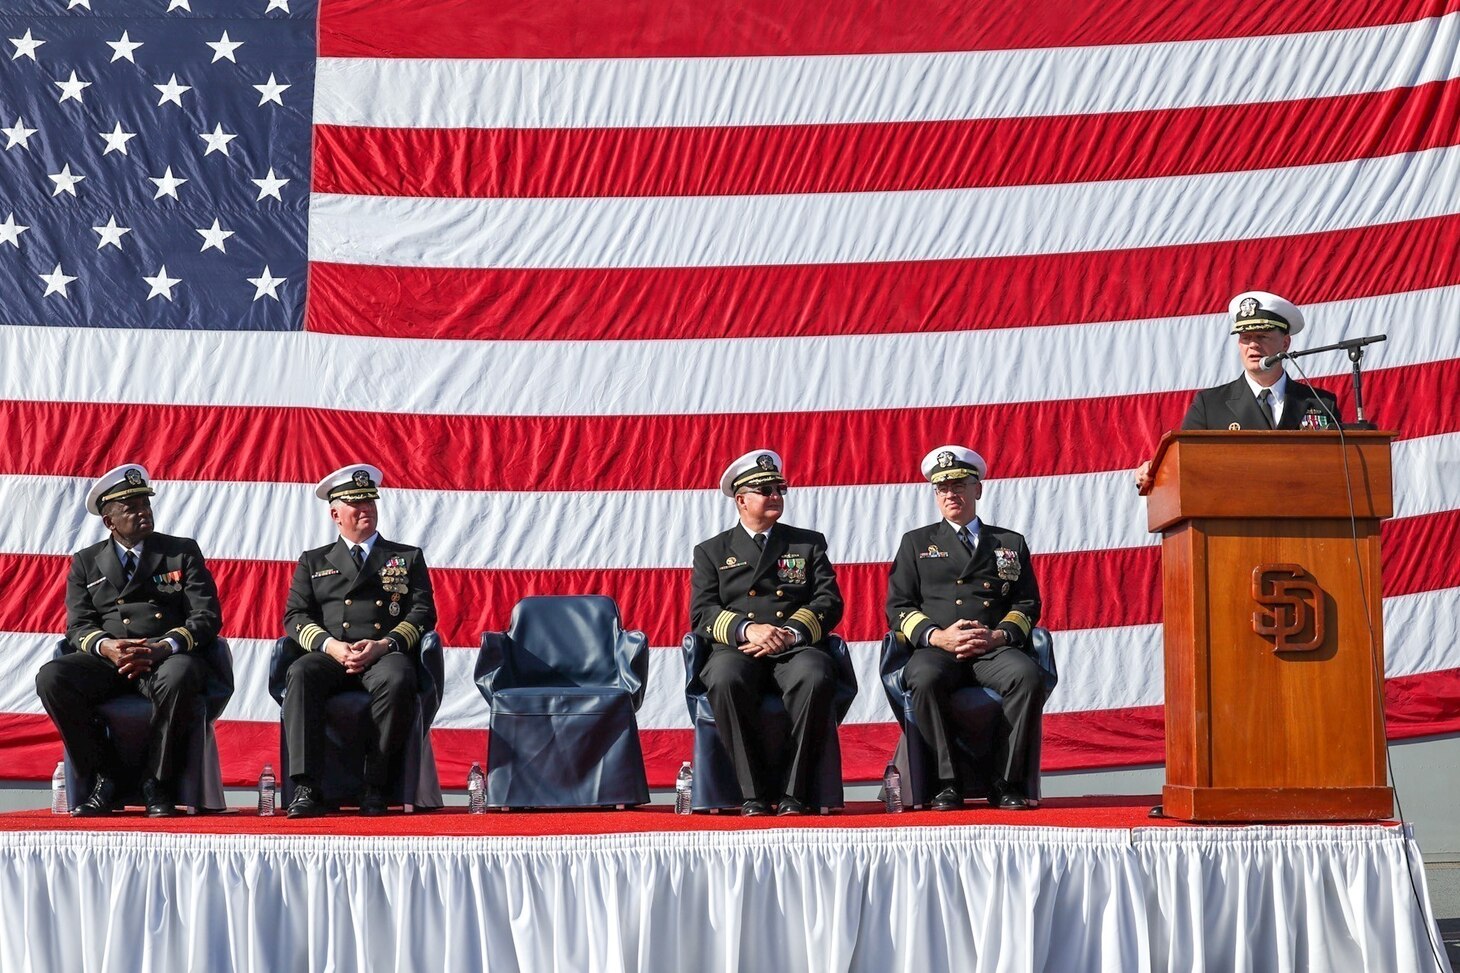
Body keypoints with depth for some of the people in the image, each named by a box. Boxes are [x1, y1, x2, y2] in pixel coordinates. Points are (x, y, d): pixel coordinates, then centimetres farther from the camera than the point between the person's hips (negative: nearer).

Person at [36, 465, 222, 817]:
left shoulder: (183, 551, 13)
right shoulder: (86, 562, 18)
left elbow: (208, 616, 2)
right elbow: (78, 626, 8)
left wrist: (163, 647, -17)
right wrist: (106, 646, -18)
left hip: (168, 659, -2)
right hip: (106, 661, 2)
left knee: (179, 678, -38)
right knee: (51, 678, -28)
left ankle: (157, 786, -20)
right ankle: (106, 780, -14)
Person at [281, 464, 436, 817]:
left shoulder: (408, 558, 21)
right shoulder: (313, 562, 24)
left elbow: (423, 612, 9)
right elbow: (295, 616, 11)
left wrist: (383, 645, -10)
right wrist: (331, 646, -10)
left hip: (386, 656, -1)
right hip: (330, 655, 1)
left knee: (397, 681, -37)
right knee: (300, 675, -34)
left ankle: (375, 788, -28)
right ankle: (306, 789, -37)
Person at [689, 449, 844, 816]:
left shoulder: (809, 544, 21)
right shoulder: (711, 551, 18)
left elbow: (829, 602, 8)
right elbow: (702, 613, 5)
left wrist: (792, 633, -11)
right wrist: (747, 629, -15)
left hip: (797, 649, 1)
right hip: (737, 649, 0)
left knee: (815, 678, -36)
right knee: (725, 681, -36)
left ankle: (795, 791, -26)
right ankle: (755, 793, -28)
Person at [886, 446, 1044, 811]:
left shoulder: (1011, 544, 23)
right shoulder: (916, 542, 20)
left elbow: (1027, 604, 13)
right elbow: (898, 606, 10)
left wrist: (998, 636, -9)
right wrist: (938, 636, -9)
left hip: (994, 649, 1)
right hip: (937, 648, -1)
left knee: (1028, 677, -33)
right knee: (925, 679, -37)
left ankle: (1006, 782, -22)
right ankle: (949, 782, -25)